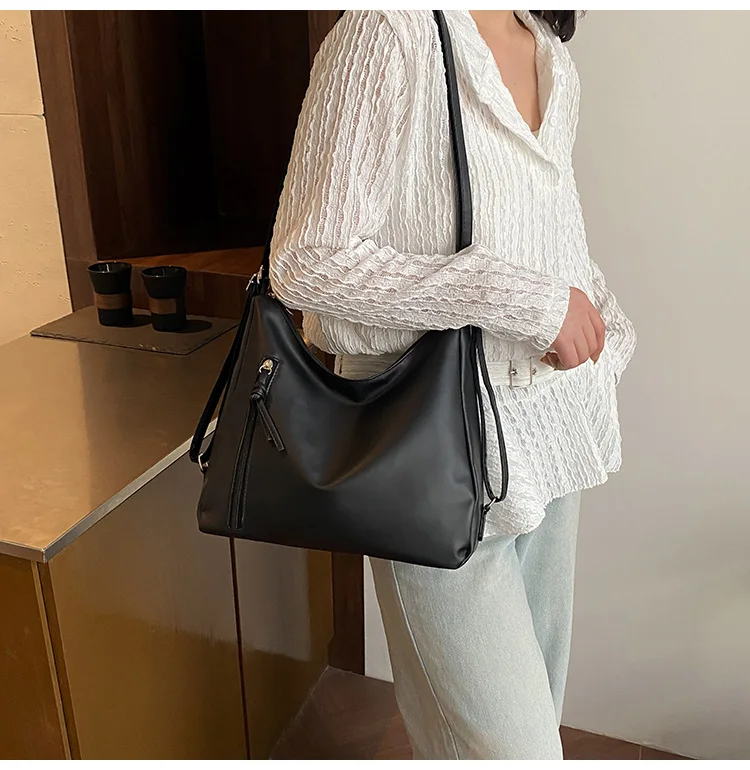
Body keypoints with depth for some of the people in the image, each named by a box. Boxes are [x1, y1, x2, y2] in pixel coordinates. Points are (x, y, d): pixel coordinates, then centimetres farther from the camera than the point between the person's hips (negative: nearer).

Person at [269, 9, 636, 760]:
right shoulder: (390, 31, -14)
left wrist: (590, 311, 4)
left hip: (549, 435, 8)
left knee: (536, 693, 20)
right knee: (509, 744, -1)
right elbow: (305, 262, -20)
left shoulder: (554, 59, 10)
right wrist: (522, 298, -21)